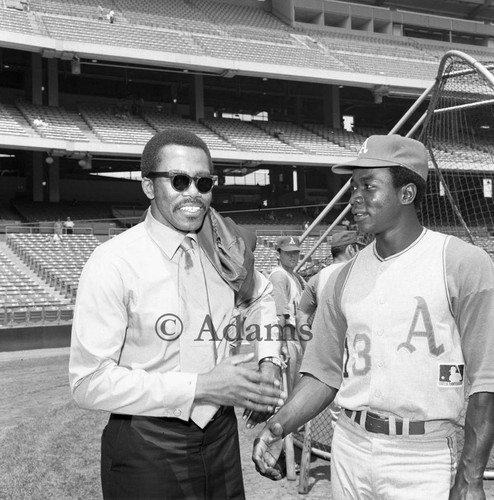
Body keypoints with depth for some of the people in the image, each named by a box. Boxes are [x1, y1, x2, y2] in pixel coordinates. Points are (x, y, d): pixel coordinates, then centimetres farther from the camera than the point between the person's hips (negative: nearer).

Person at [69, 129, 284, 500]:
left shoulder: (226, 249, -2)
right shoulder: (113, 263, -17)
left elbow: (261, 298, 20)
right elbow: (90, 382, -19)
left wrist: (268, 361, 2)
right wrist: (200, 386, -22)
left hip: (221, 437, 5)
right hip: (146, 450, -4)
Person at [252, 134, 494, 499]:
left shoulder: (464, 264, -9)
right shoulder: (344, 278, 6)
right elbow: (325, 373, 9)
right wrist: (278, 427, -4)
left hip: (423, 458, -4)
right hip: (350, 449, 5)